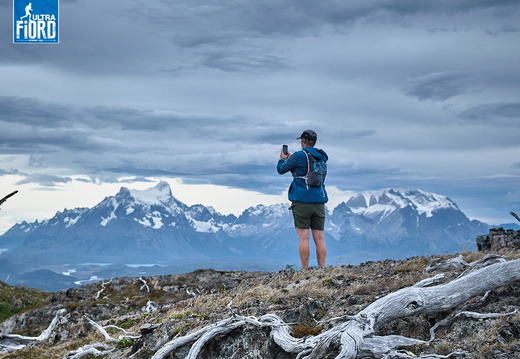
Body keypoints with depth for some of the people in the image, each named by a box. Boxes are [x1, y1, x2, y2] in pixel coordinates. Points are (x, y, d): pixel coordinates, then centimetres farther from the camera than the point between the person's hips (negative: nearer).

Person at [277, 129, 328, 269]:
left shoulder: (299, 155, -7)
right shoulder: (322, 157, 13)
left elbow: (281, 169, 4)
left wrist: (282, 159, 24)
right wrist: (290, 158, 35)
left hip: (302, 201, -5)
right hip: (319, 202, 5)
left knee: (304, 238, -5)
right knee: (319, 238, 5)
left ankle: (305, 270, -6)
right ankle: (321, 268, 2)